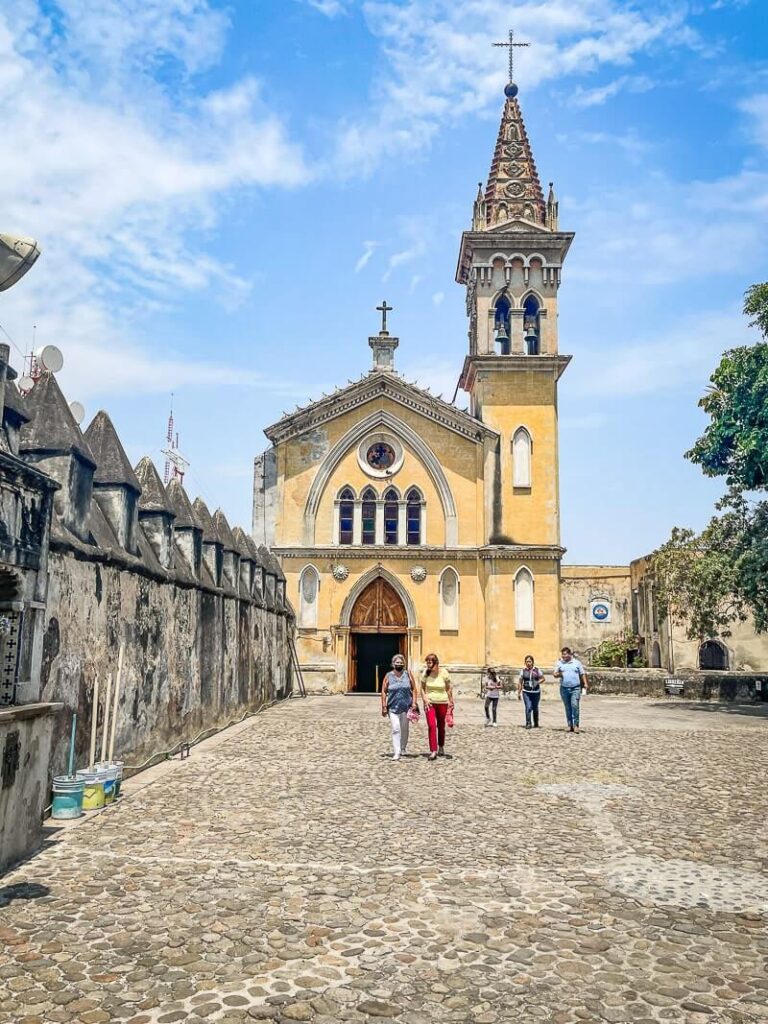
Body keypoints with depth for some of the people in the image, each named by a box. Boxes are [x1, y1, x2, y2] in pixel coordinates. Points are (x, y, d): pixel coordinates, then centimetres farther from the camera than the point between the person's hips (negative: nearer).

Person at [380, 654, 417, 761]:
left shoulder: (408, 674, 4)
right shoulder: (388, 676, 0)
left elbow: (414, 689, 6)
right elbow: (384, 692, 1)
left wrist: (414, 702, -3)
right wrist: (384, 707, -4)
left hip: (406, 707, 2)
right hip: (393, 707, -2)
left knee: (404, 729, 13)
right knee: (395, 729, -12)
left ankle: (402, 749, 32)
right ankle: (396, 753, -12)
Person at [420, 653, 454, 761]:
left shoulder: (443, 673, -6)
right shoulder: (425, 673, -2)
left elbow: (448, 689, 3)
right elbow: (422, 688, 7)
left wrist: (451, 702, 4)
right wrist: (425, 699, -7)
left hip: (442, 703, 0)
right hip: (429, 703, 0)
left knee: (441, 726, 11)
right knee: (431, 726, -13)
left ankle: (441, 747, 33)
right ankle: (433, 751, -13)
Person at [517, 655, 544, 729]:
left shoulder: (537, 670, 2)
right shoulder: (523, 671, 1)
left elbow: (543, 678, 11)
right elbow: (520, 682, 5)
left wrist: (538, 682, -9)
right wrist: (519, 693, 4)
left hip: (536, 692, 1)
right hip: (526, 692, -1)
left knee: (535, 708, 11)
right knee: (528, 707, -14)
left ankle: (536, 724, 27)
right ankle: (528, 723, -9)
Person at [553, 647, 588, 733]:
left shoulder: (577, 662, 8)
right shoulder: (560, 663, 9)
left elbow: (582, 674, 10)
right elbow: (555, 675, 5)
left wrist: (585, 684, -2)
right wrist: (558, 674, -18)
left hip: (575, 688, -2)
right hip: (564, 688, 2)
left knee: (575, 706, -14)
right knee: (568, 708, 6)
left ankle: (576, 725, -8)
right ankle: (570, 725, 13)